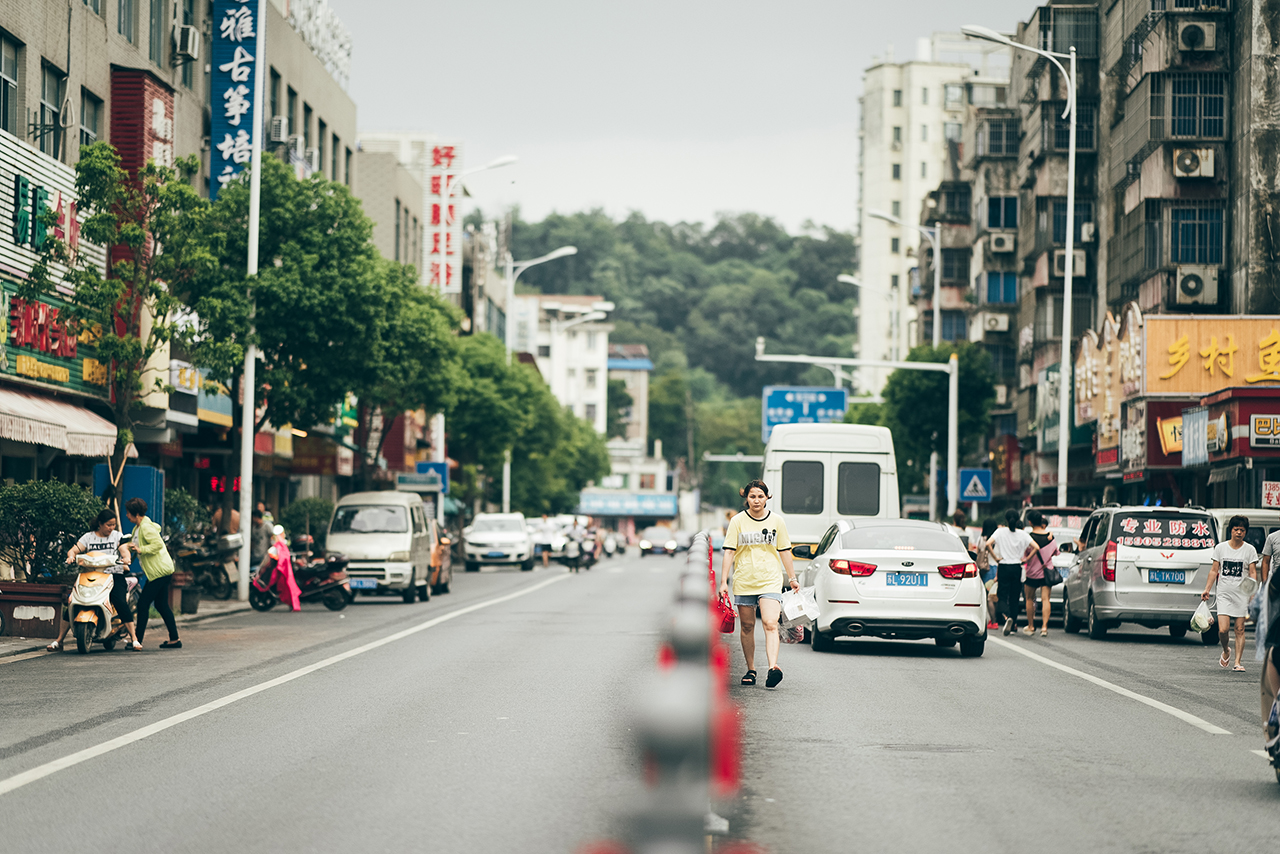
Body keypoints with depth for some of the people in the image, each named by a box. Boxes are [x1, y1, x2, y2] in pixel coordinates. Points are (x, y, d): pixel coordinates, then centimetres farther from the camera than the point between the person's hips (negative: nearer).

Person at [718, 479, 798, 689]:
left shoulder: (777, 521, 5)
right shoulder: (737, 521, 2)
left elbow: (784, 551, 13)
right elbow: (729, 552, 1)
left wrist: (792, 578, 15)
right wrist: (724, 581, -4)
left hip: (770, 581, -1)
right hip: (744, 581, 1)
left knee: (770, 624, -17)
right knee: (747, 626, 8)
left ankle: (773, 667, -29)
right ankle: (751, 670, 20)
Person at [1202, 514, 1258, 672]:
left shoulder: (1250, 550, 2)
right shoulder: (1220, 548, 6)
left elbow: (1253, 573, 1)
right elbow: (1214, 570, 11)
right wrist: (1207, 589, 4)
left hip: (1242, 594, -1)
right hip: (1224, 594, 1)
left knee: (1240, 629, -1)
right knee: (1223, 630, -9)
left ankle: (1237, 662, 5)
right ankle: (1226, 651, 21)